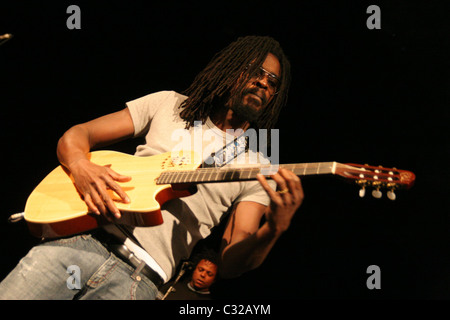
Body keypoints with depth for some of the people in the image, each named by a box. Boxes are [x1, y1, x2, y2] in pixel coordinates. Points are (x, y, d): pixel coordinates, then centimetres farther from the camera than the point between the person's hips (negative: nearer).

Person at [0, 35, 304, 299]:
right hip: (87, 239, 1)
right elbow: (76, 135, 14)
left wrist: (275, 228, -20)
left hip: (142, 277, -1)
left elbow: (231, 263, 2)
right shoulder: (168, 104, 16)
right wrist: (82, 168, -10)